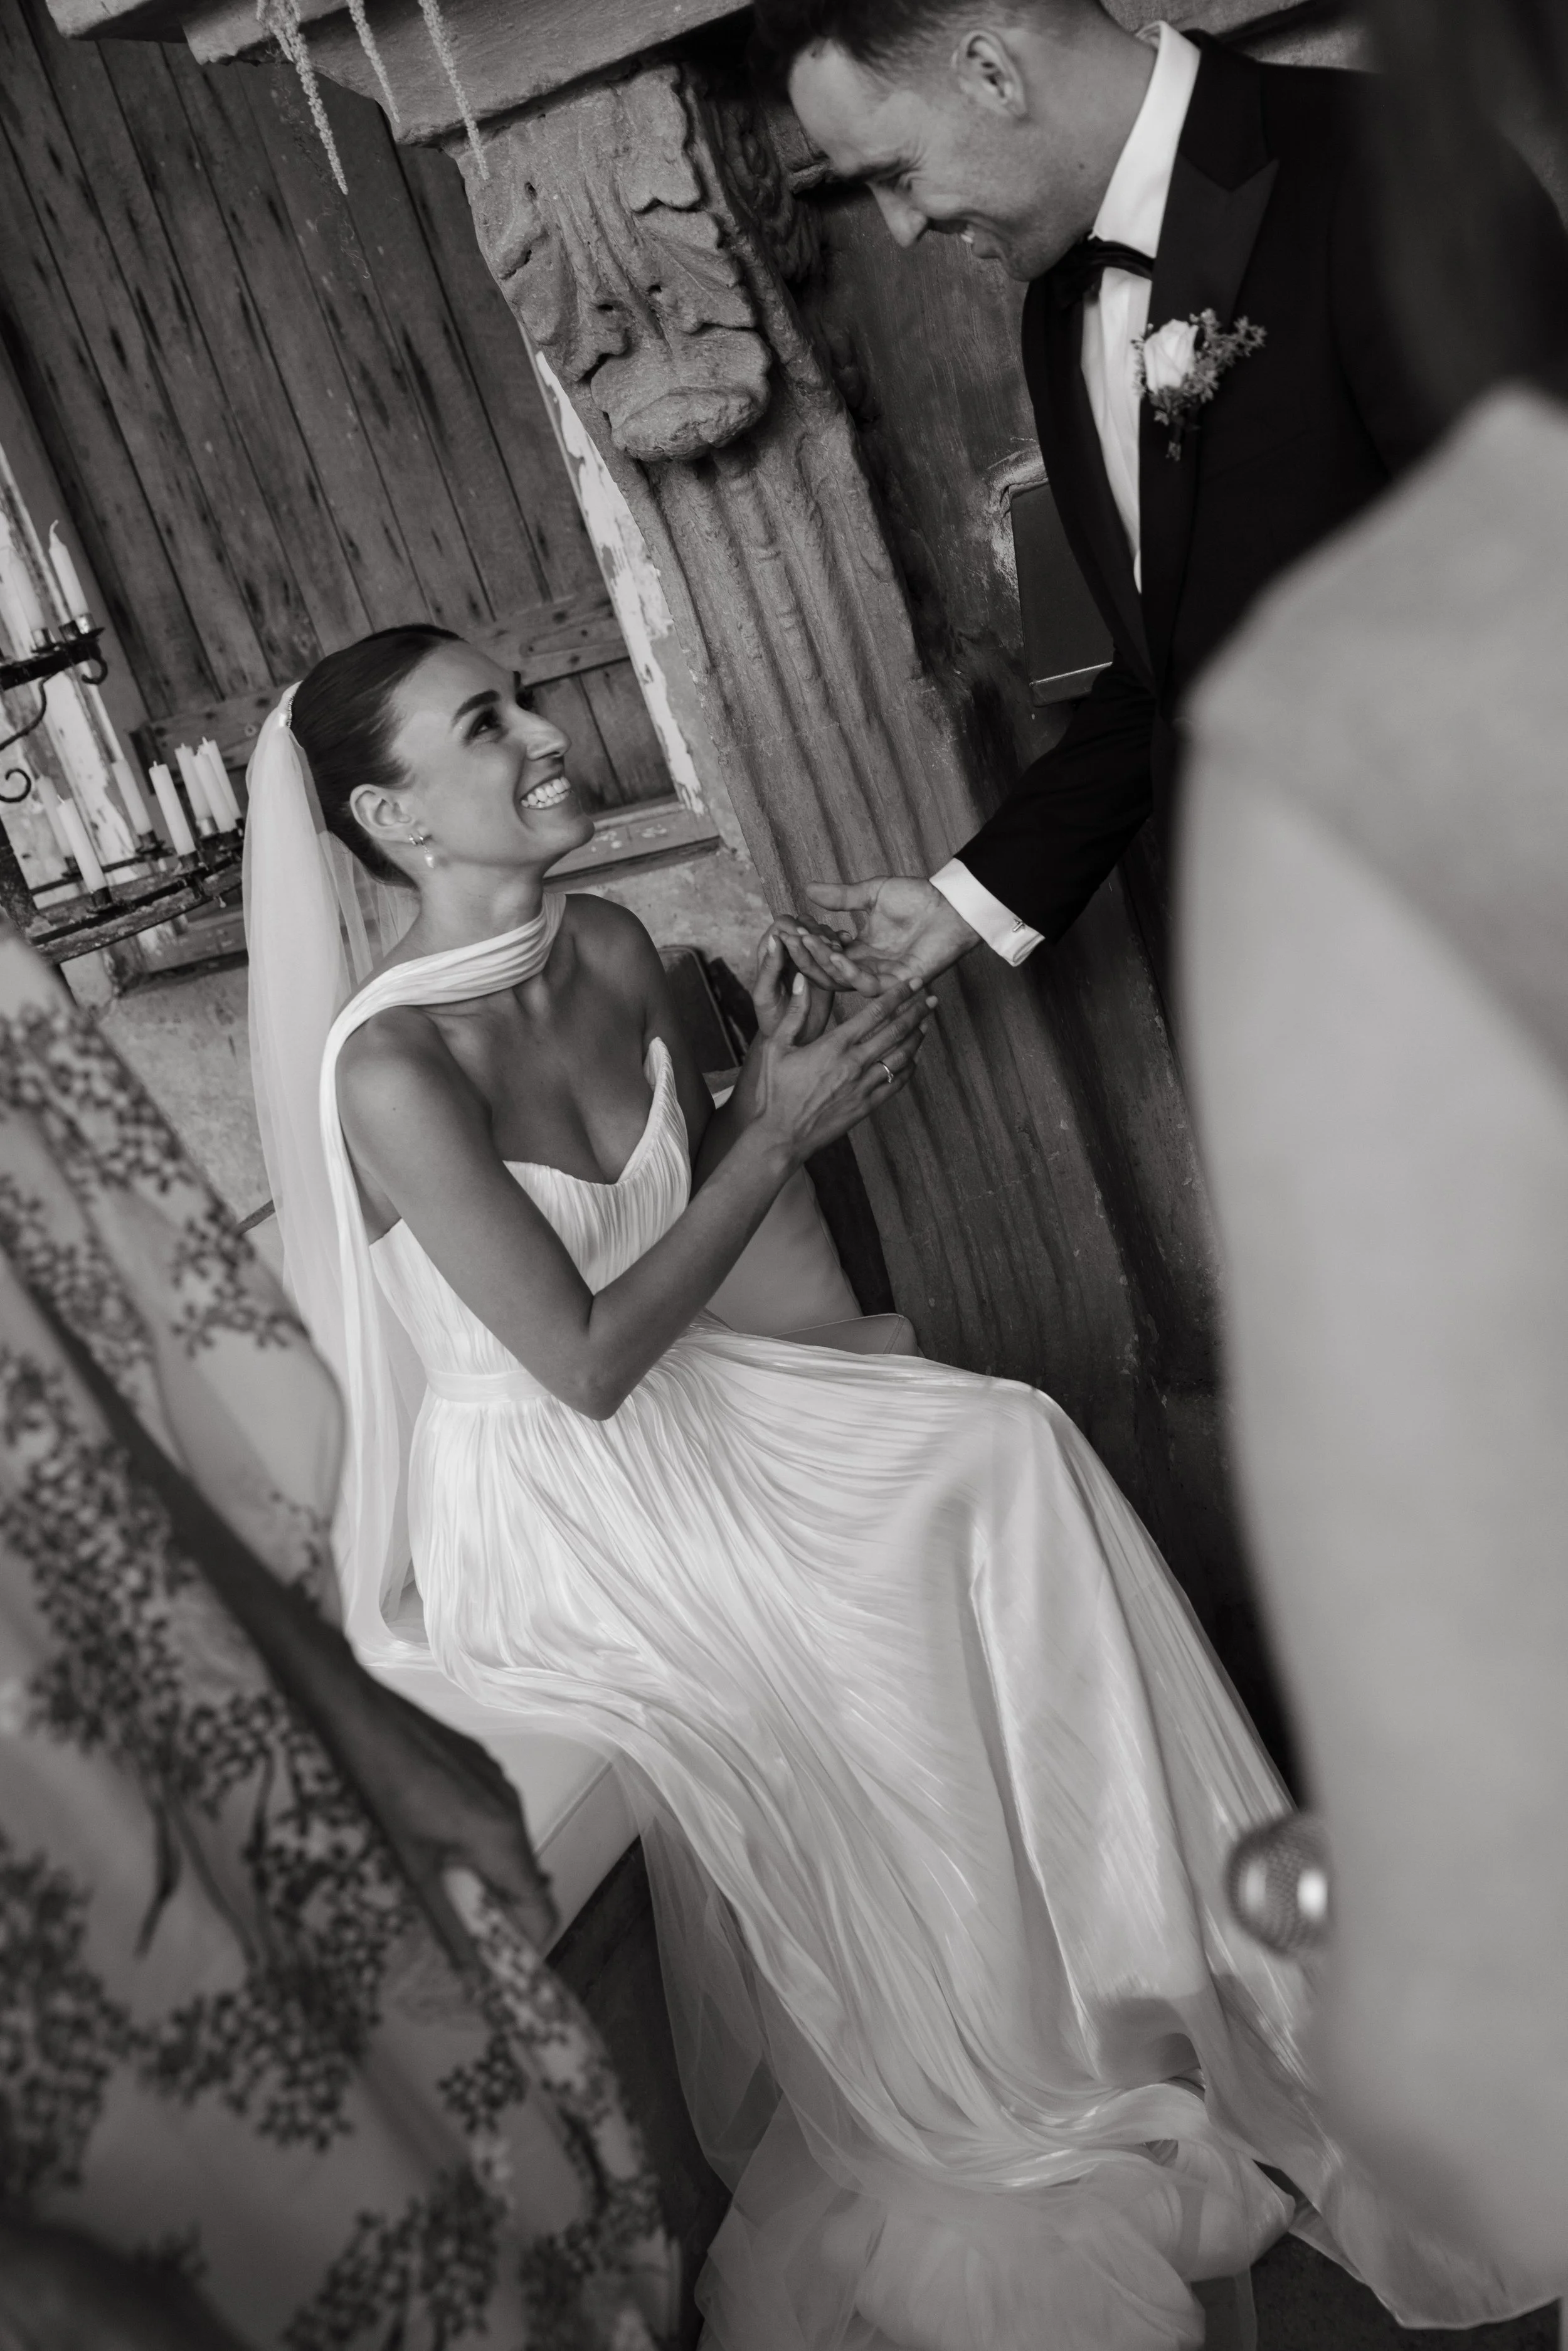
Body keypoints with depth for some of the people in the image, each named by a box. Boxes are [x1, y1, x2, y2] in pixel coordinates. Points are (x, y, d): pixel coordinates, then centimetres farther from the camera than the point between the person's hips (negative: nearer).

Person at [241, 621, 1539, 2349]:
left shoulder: (610, 952, -3)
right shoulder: (390, 1069, -25)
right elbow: (586, 1363, -24)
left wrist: (775, 1087, -9)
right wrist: (784, 1129, -21)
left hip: (677, 1411, 7)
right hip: (539, 1509, -7)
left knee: (1003, 1451, -8)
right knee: (867, 1689, -19)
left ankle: (1126, 1968, 7)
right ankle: (991, 2122, 10)